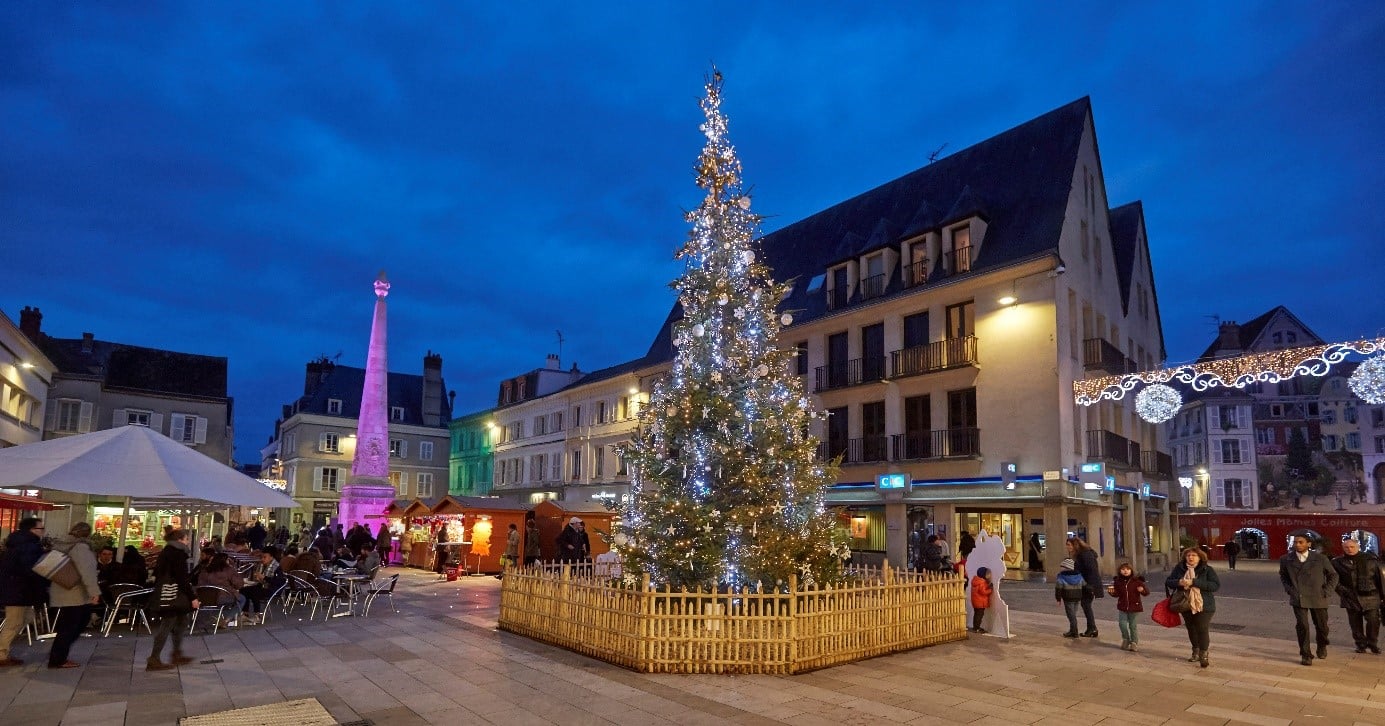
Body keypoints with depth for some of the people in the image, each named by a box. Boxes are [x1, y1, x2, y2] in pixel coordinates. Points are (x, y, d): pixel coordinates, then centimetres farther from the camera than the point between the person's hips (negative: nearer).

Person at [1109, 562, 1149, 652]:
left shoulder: (1137, 580, -6)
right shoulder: (1118, 581, 0)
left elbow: (1147, 591, -4)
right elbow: (1117, 594, 7)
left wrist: (1143, 589, -26)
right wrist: (1112, 592, -14)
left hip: (1135, 607, -2)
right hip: (1122, 607, 2)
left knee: (1133, 626, 5)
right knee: (1122, 624, -3)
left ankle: (1134, 643, 19)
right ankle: (1125, 640, 21)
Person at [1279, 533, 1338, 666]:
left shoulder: (1320, 558, -3)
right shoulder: (1286, 559, 0)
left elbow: (1333, 575, 9)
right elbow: (1283, 575, 19)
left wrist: (1327, 591, 0)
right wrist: (1288, 589, 6)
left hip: (1317, 598, 0)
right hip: (1298, 599, 0)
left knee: (1321, 626, 13)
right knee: (1302, 626, -8)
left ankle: (1322, 647, 42)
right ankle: (1306, 654, 3)